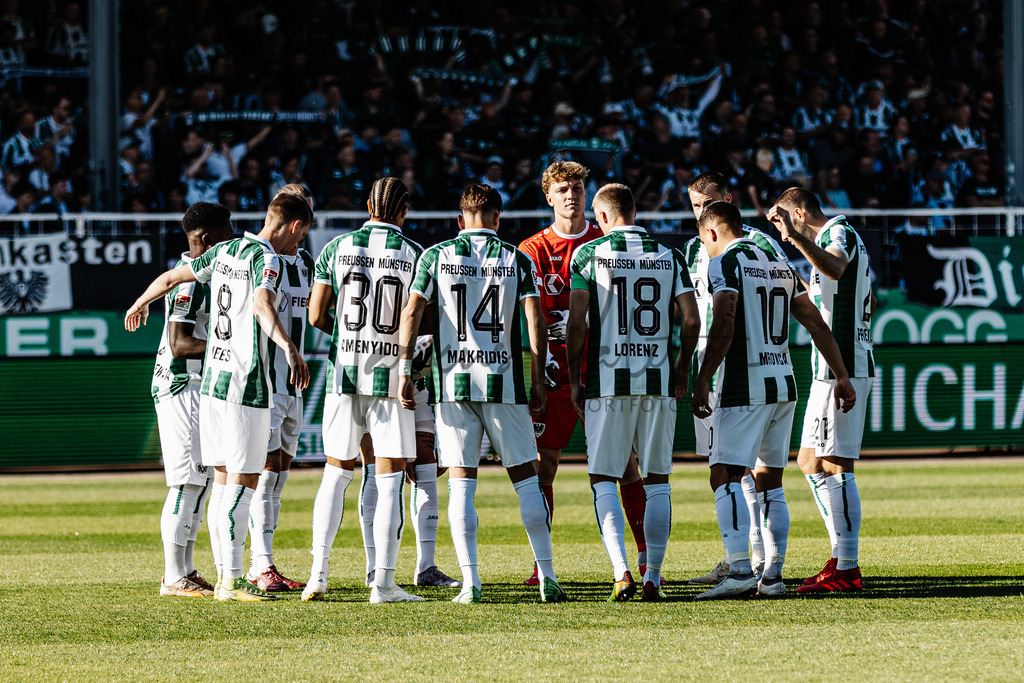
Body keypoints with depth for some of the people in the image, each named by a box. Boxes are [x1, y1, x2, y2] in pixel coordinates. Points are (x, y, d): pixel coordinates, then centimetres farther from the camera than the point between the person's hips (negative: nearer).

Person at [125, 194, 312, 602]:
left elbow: (169, 279, 23)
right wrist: (289, 349, -45)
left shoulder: (225, 251, 12)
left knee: (224, 479, 11)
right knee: (242, 483, -7)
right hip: (247, 384, -8)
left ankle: (225, 576, 13)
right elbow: (262, 305, -31)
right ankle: (232, 581, -10)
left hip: (212, 379, 8)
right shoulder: (267, 259, -11)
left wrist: (140, 304, 43)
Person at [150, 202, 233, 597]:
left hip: (199, 387, 10)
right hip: (182, 385, -10)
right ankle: (174, 578, -8)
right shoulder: (190, 280, -16)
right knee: (189, 481, -10)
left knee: (202, 479, 12)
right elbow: (179, 344, -21)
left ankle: (184, 572, 16)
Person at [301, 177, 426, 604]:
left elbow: (316, 316, 5)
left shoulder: (337, 249, 3)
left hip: (344, 372, 2)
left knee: (337, 472, 12)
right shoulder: (414, 255, -3)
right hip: (390, 376, -2)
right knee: (389, 479, 1)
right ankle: (383, 582, -3)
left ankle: (318, 573, 6)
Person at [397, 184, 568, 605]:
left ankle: (470, 582, -5)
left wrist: (406, 372, 0)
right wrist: (538, 381, 4)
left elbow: (411, 313, -3)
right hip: (503, 384, 0)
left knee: (461, 483, 2)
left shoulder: (437, 257, 4)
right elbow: (535, 322, -2)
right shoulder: (516, 260, 4)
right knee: (526, 477, 8)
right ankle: (547, 576, 5)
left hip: (453, 382, 0)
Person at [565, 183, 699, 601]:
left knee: (603, 480, 4)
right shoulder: (668, 257, 7)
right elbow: (691, 319, 2)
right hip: (658, 380, 2)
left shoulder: (589, 255, -2)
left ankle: (621, 571, -13)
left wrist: (573, 379, 5)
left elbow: (577, 323, -6)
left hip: (607, 379, -2)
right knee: (657, 481, 10)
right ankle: (653, 578, 7)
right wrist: (681, 370, 16)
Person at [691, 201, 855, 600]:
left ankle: (739, 569, -24)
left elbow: (723, 328, -18)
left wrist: (702, 382, -17)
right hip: (783, 386, 7)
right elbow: (816, 325, 16)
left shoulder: (725, 264, -6)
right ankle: (772, 576, 9)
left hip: (743, 387, -7)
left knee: (726, 477, -10)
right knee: (770, 483, 12)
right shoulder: (780, 266, 17)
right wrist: (842, 377, 18)